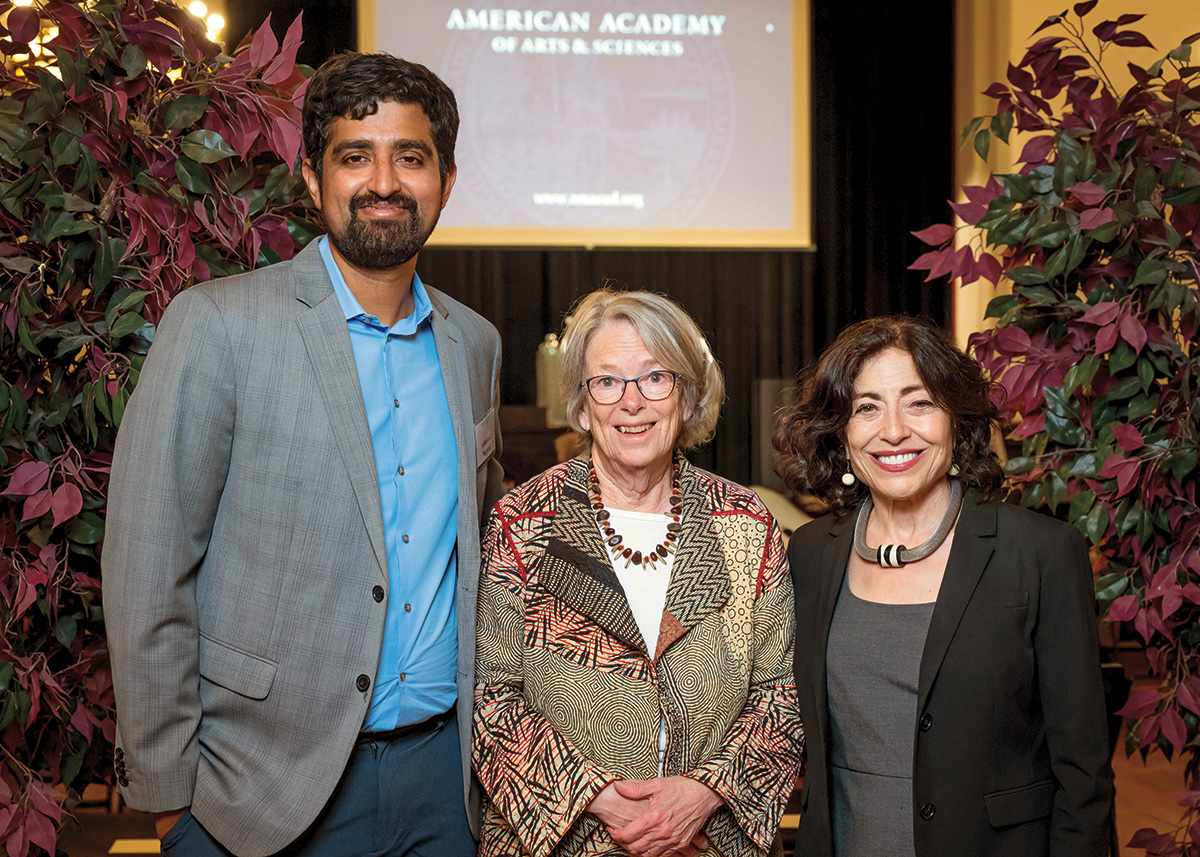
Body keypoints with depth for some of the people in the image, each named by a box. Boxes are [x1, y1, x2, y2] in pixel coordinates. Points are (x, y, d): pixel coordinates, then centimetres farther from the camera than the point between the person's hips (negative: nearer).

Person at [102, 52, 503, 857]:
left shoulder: (474, 343, 7)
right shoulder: (215, 324, -10)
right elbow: (147, 575, -10)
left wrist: (486, 739, 11)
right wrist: (168, 789, -9)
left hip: (440, 769, 4)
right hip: (268, 788, -4)